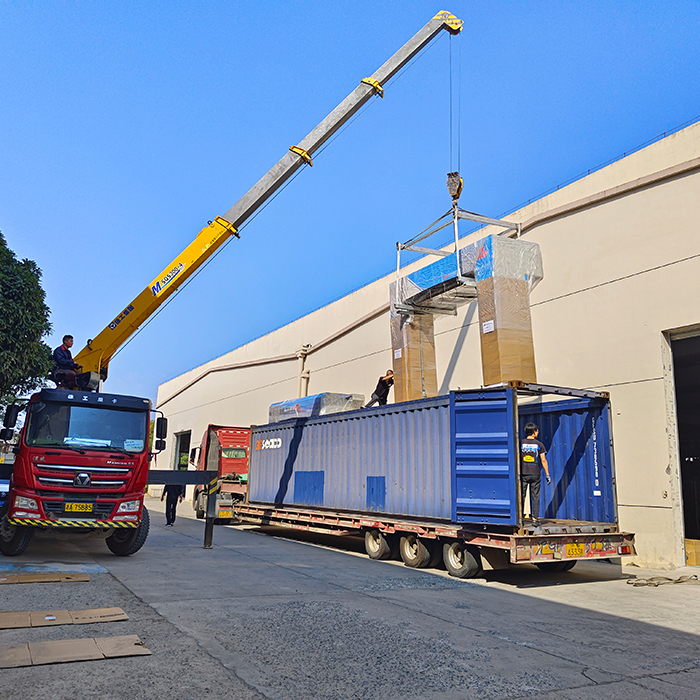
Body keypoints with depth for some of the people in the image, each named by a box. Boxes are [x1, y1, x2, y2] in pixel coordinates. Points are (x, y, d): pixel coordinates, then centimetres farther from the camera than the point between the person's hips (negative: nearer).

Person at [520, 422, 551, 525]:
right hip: (535, 474, 0)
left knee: (521, 495, 4)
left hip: (523, 474, 0)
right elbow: (543, 460, -2)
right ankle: (535, 517, 5)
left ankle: (520, 517, 3)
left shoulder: (521, 444, 1)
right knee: (535, 497, 6)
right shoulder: (539, 444, 0)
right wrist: (547, 475, 3)